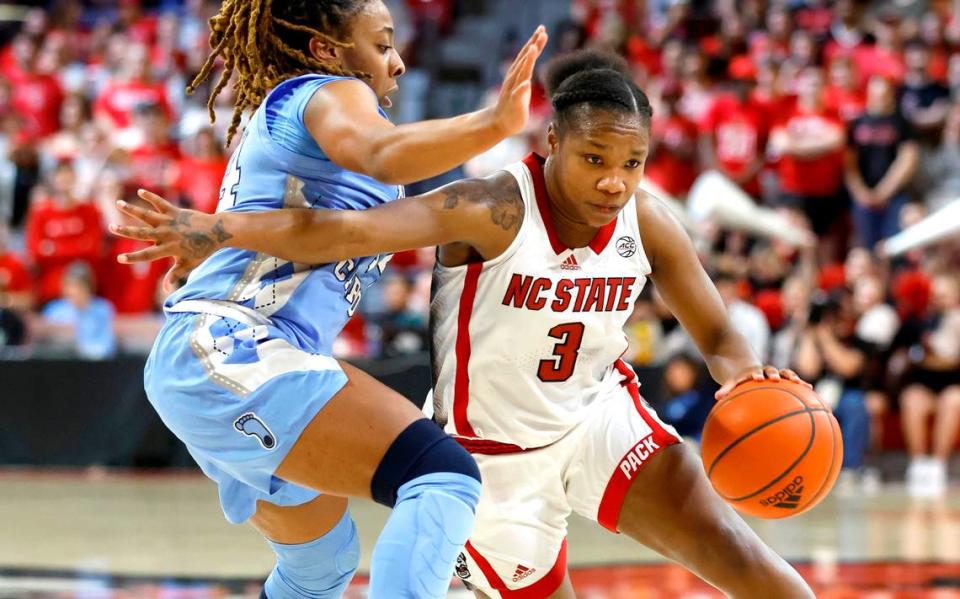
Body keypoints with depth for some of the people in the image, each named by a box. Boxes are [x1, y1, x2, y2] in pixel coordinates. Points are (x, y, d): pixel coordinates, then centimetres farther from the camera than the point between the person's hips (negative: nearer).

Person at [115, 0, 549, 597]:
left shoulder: (272, 119, 29)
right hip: (234, 352, -11)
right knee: (445, 478, -25)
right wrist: (494, 123, -39)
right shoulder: (328, 93, -2)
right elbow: (382, 156, -27)